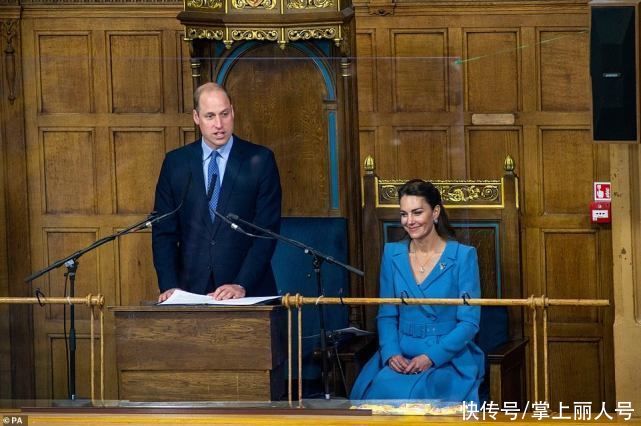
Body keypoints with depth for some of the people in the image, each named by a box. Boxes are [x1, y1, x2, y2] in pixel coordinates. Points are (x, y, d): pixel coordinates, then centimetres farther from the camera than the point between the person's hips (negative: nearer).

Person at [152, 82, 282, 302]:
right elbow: (163, 232, 7)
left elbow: (267, 230, -4)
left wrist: (242, 285, -14)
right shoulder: (175, 162, 7)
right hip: (191, 290, 2)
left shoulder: (260, 160, 0)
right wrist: (169, 286, -6)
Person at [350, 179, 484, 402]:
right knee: (382, 387, -29)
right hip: (402, 355, 3)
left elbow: (469, 322, -5)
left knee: (416, 392, -32)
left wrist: (431, 357, -17)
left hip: (449, 357, -3)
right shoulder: (392, 254, 9)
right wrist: (391, 353, -9)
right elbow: (387, 315, 11)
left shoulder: (463, 256, -3)